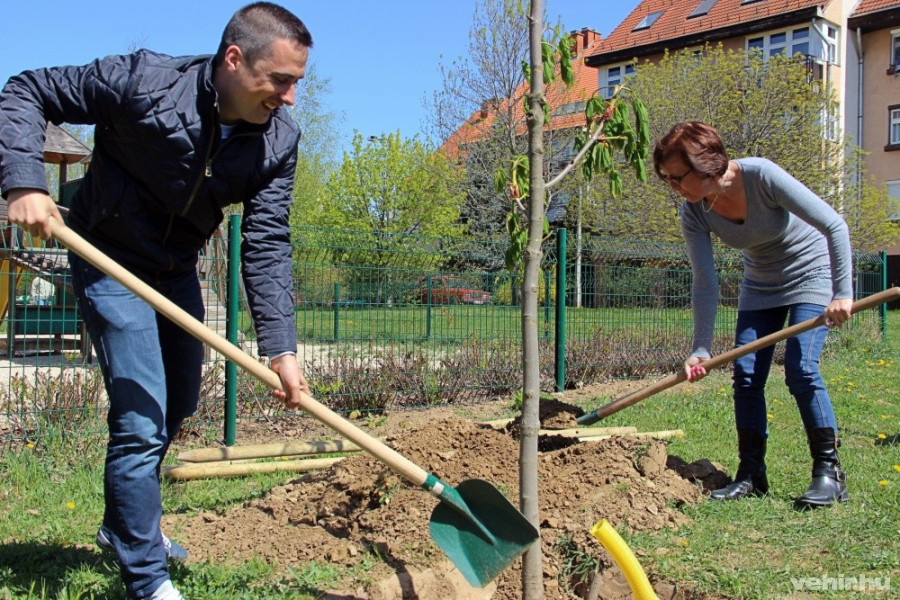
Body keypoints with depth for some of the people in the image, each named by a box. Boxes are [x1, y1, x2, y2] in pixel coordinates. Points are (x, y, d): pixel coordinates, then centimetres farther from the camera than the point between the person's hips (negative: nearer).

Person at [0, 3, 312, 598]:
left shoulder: (279, 140, -14)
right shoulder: (143, 80, -26)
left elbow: (267, 246, -17)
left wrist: (281, 348, -25)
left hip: (178, 271, 6)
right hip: (112, 265, -6)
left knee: (178, 406, 18)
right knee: (141, 421, -11)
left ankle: (125, 526, 41)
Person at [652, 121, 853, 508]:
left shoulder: (761, 176, -31)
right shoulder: (694, 214, -16)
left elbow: (835, 225, -27)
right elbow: (705, 284, -13)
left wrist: (843, 292, -32)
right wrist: (700, 349, -18)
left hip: (811, 274, -5)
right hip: (760, 285, 5)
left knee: (800, 370, -17)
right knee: (745, 376, -4)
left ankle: (829, 473, -3)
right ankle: (751, 475, 6)